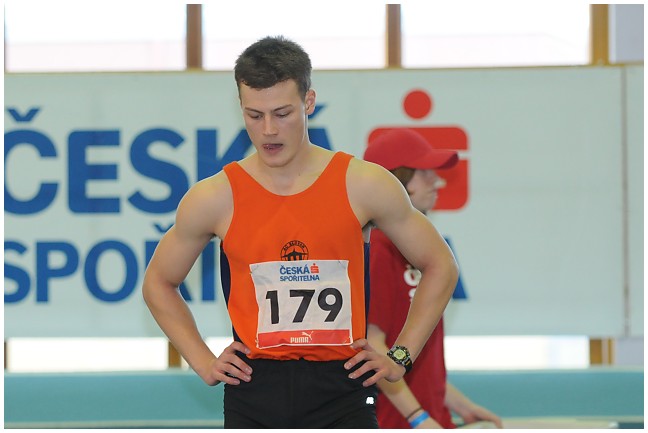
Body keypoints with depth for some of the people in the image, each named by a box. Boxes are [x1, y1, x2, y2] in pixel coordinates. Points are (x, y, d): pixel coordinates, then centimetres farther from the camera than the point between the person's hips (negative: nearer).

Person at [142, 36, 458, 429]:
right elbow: (158, 284, 18)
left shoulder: (364, 185, 0)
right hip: (253, 393, 1)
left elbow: (441, 267, 12)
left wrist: (401, 356, 6)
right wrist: (203, 362, 8)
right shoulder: (214, 198, 2)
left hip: (342, 392, -1)